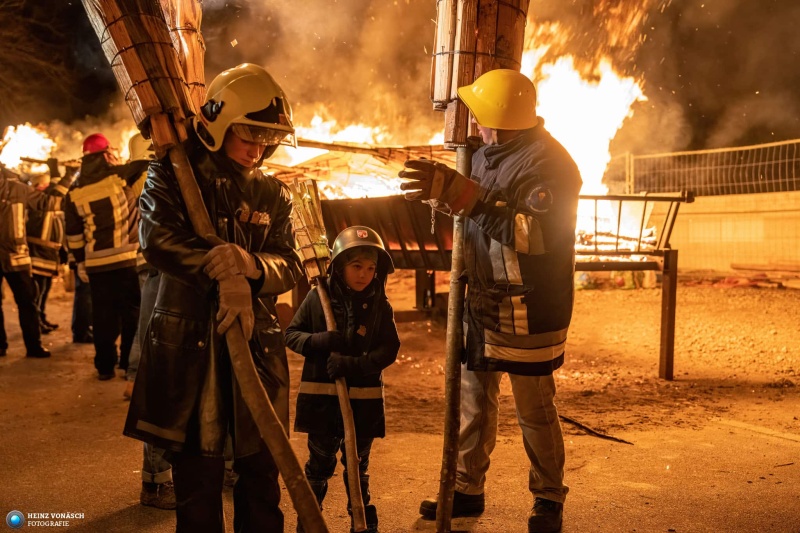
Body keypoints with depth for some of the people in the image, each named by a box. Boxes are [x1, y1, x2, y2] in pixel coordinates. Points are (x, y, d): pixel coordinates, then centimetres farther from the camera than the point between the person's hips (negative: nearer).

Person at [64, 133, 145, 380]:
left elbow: (73, 234, 9)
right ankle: (131, 363, 10)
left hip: (96, 264, 3)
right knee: (132, 312, 6)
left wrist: (80, 262, 15)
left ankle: (105, 366, 15)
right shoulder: (120, 176, -6)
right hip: (127, 260, -3)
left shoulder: (75, 192, 5)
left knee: (103, 315, 10)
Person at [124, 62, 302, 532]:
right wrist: (226, 269, -25)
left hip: (256, 348, 3)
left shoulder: (273, 194, 11)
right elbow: (158, 239, -17)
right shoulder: (172, 176, 2)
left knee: (261, 472, 10)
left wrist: (246, 265, -21)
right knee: (198, 477, 6)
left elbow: (290, 266, 1)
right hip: (188, 350, -3)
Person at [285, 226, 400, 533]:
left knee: (358, 465, 16)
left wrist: (354, 365, -21)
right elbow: (291, 334, 0)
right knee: (319, 463, 11)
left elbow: (389, 349, -6)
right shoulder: (317, 297, -5)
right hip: (321, 396, -1)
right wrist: (320, 341, -19)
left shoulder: (380, 305, -3)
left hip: (363, 399, 1)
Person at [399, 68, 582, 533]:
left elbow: (531, 232, -33)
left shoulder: (549, 163, -18)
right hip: (483, 301, 8)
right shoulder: (487, 155, 10)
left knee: (536, 411, 5)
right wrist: (442, 191, 9)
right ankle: (467, 489, 29)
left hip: (528, 311, -8)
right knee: (473, 399, 15)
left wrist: (461, 194, -35)